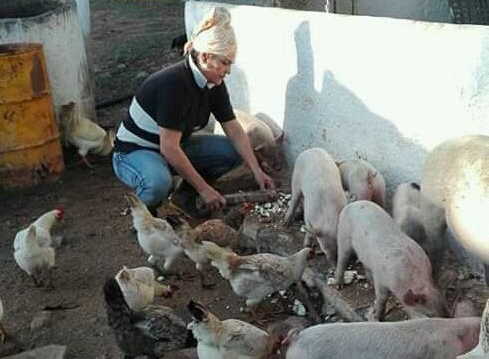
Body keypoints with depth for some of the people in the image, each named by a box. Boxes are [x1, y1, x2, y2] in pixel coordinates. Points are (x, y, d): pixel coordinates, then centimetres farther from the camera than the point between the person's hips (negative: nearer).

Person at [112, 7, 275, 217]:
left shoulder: (214, 85, -7)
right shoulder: (174, 84, -31)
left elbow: (235, 130, -3)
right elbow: (169, 148, -32)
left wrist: (257, 171, -13)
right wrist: (204, 188, -27)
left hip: (174, 148, 8)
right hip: (134, 152, -8)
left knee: (233, 151, -6)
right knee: (159, 183, -40)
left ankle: (184, 197, 7)